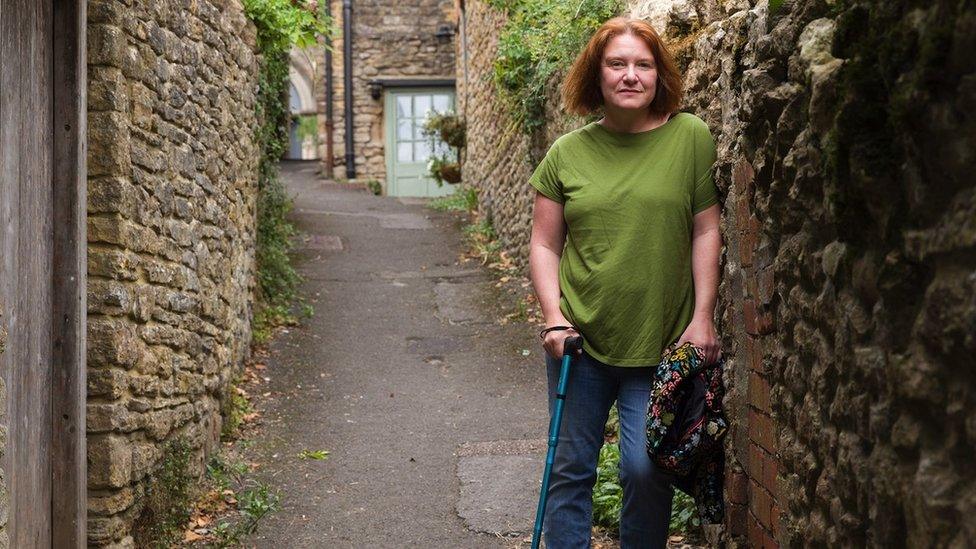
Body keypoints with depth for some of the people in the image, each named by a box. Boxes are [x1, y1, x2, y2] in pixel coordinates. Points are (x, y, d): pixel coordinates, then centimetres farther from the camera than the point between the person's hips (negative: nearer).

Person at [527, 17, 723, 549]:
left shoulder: (690, 137, -3)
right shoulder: (567, 152, 3)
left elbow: (706, 233, -2)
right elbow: (544, 244, 7)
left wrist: (702, 317, -6)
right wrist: (554, 316, -5)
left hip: (661, 345, -2)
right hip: (580, 340, 2)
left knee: (648, 469, 0)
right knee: (570, 468, 9)